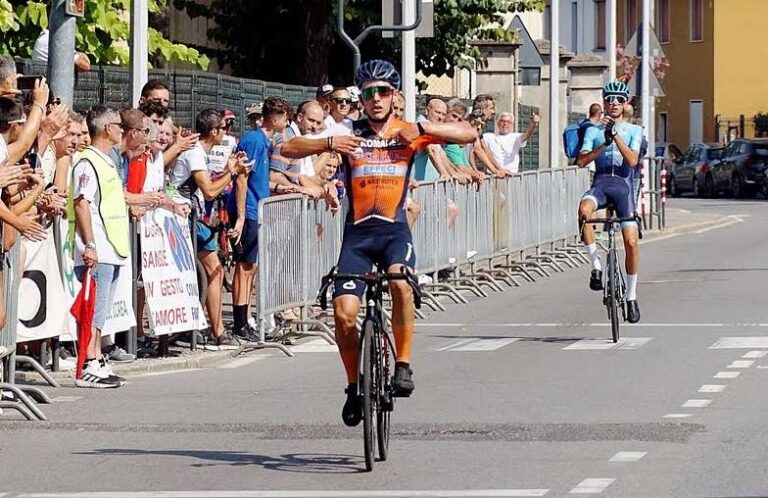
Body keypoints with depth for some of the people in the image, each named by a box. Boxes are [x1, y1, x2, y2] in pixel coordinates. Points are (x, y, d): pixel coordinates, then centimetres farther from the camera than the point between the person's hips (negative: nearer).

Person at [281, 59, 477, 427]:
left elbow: (468, 134, -2)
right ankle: (354, 386, 13)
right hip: (357, 232, 1)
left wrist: (422, 129, -15)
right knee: (344, 315, -11)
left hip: (394, 229, -1)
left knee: (400, 283, -32)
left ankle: (403, 365, -16)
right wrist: (328, 144, -20)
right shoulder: (349, 133, 4)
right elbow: (289, 149, -2)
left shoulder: (408, 132, 5)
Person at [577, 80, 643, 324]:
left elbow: (632, 160, -6)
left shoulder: (634, 130, 11)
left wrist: (615, 136, -14)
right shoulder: (594, 131, 13)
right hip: (600, 182, 0)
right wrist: (604, 144, -10)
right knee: (584, 210, -36)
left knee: (631, 242, -10)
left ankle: (631, 297, 6)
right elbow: (582, 161, 0)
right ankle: (596, 266, -24)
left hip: (623, 184, 0)